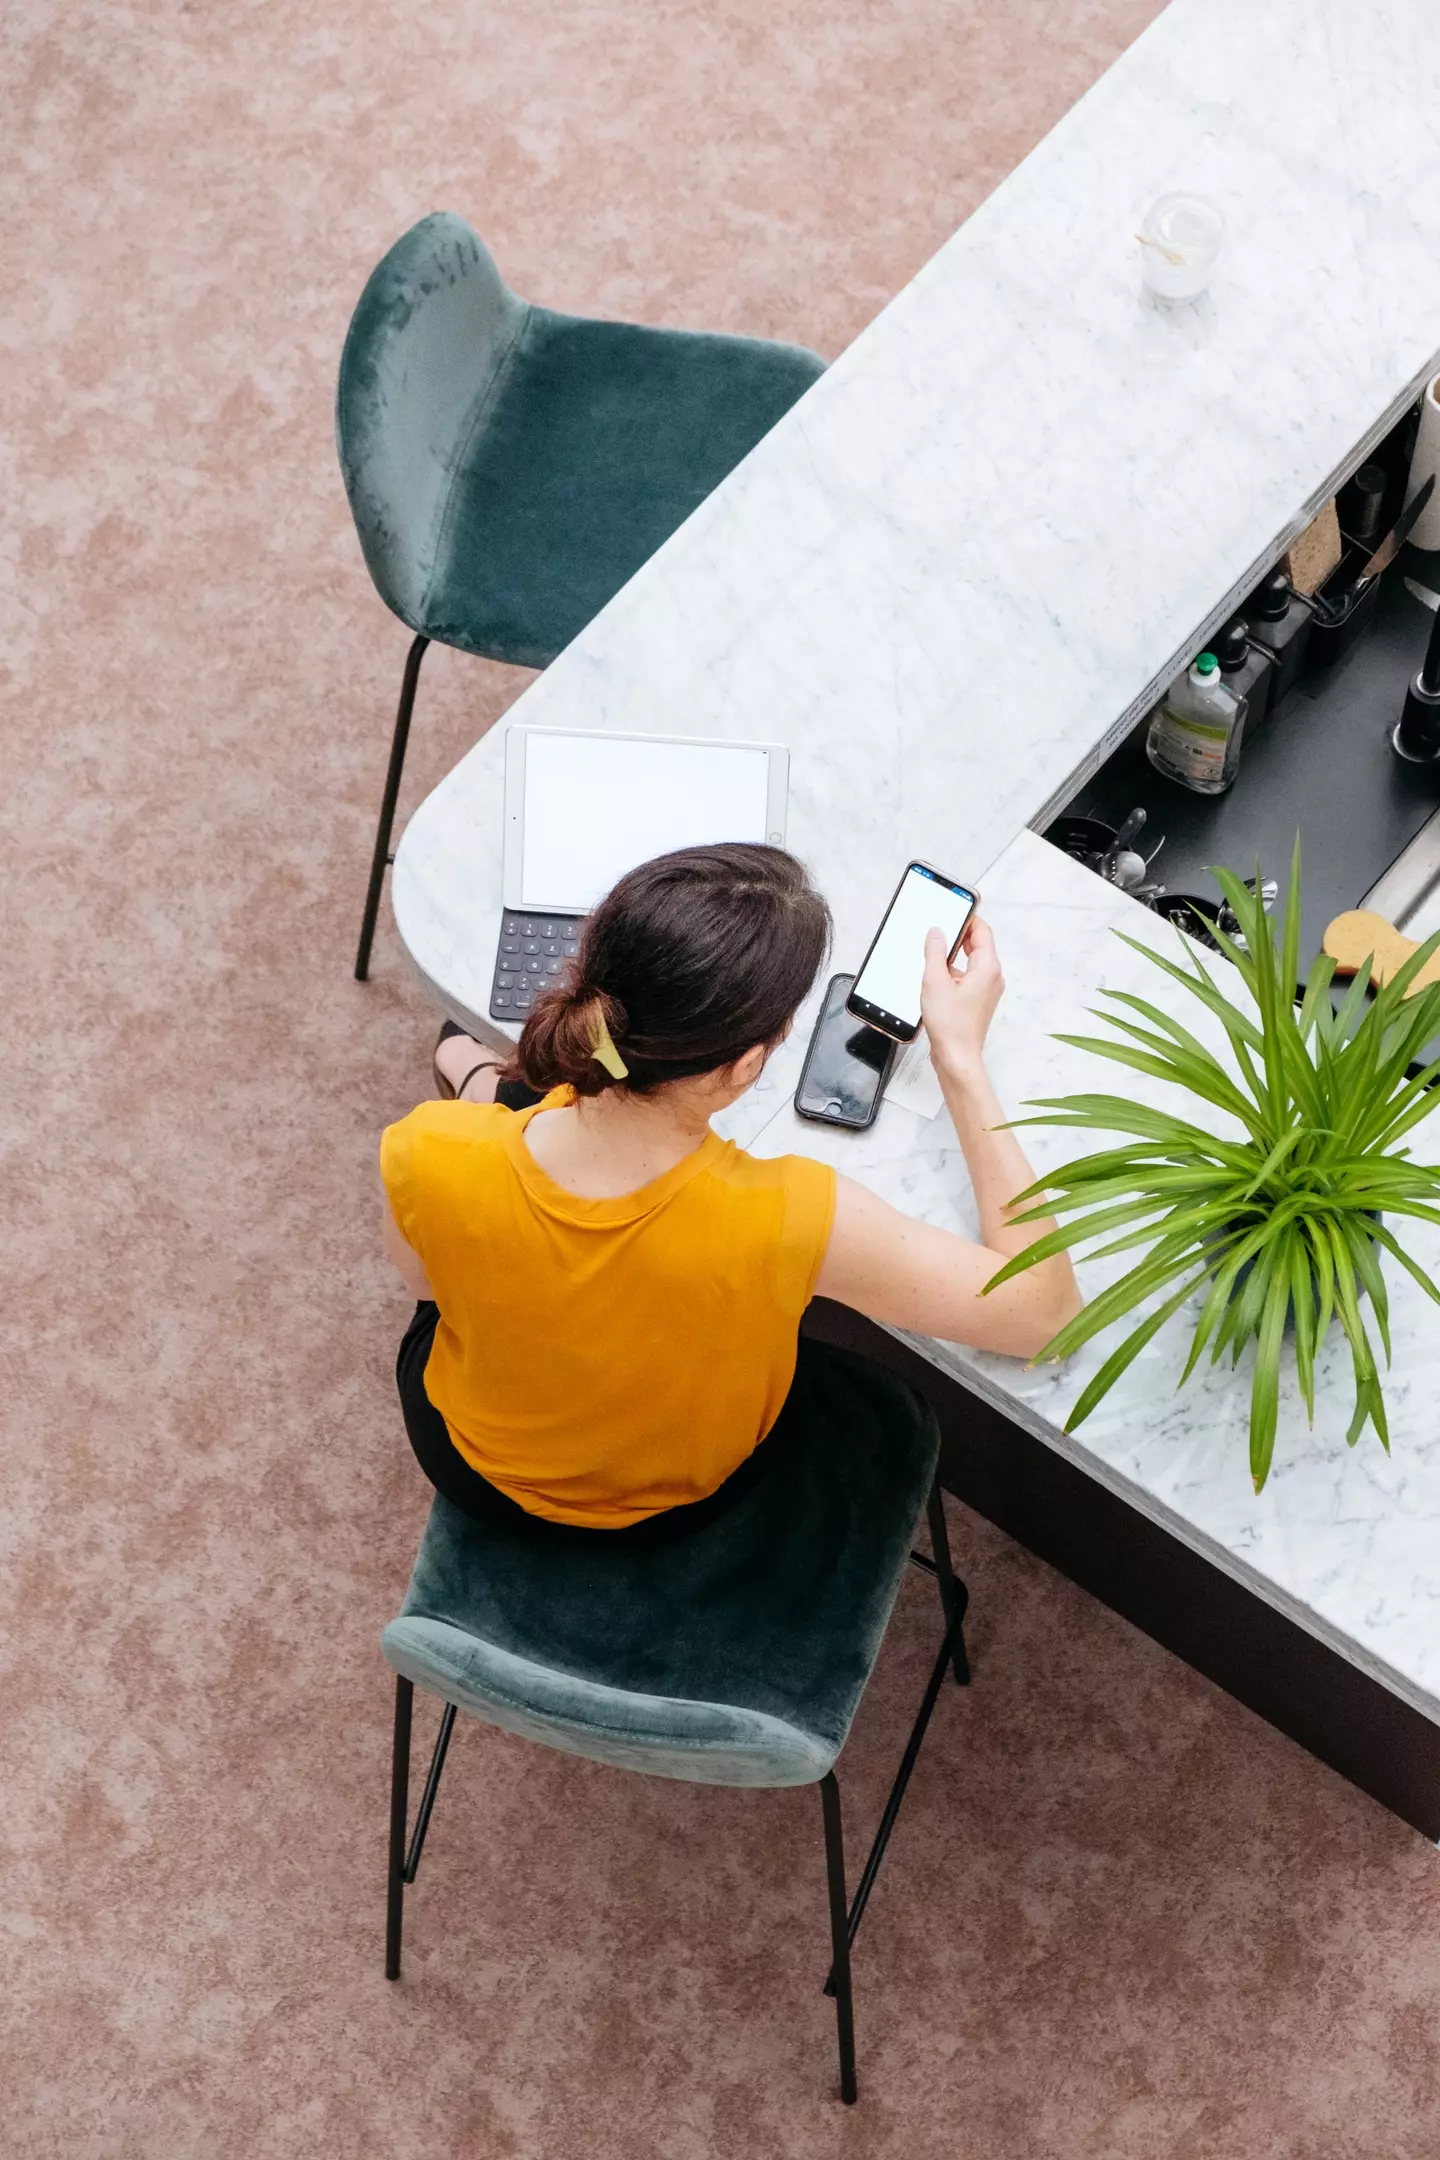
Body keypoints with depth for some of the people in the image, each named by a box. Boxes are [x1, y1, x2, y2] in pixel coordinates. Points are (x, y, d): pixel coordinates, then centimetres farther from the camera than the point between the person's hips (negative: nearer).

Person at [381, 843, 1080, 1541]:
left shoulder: (431, 1156, -38)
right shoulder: (788, 1219, -44)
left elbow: (426, 1284, -11)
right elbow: (1043, 1308, -27)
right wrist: (962, 1055, -23)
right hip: (683, 1501, 0)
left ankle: (484, 1085, 59)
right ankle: (488, 1084, 57)